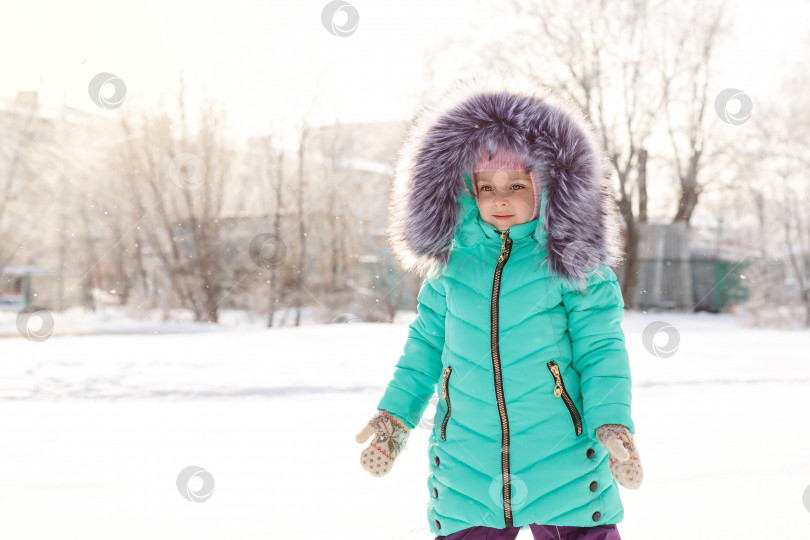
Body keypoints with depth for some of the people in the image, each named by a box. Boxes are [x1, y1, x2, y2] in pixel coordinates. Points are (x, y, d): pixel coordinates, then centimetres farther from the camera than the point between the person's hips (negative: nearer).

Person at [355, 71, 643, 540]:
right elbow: (427, 344, 15)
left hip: (564, 465, -2)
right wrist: (396, 413, 8)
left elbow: (600, 351, -2)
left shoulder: (572, 262, -3)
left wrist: (613, 423, -15)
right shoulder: (450, 260, 5)